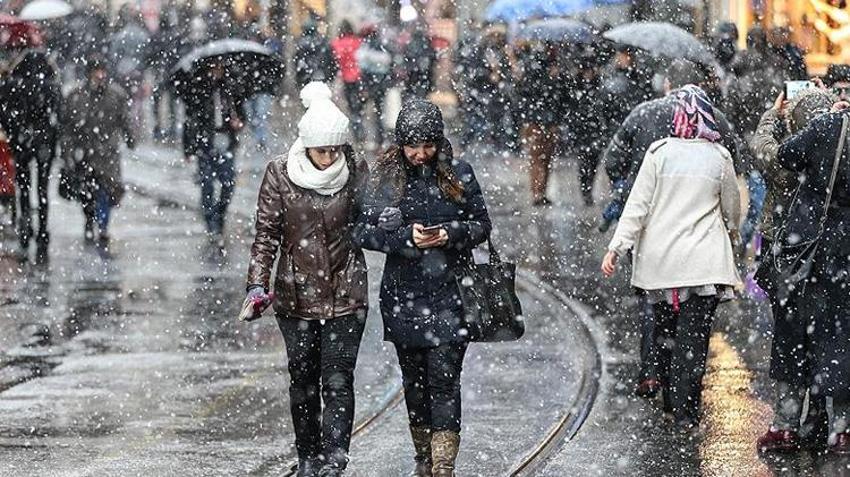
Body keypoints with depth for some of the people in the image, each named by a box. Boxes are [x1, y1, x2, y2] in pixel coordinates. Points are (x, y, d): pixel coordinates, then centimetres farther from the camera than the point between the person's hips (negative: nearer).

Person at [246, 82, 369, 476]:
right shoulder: (280, 174, -6)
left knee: (338, 380, -7)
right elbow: (266, 233, -4)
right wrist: (258, 284, -13)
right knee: (303, 379, 10)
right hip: (297, 293, 1)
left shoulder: (356, 171, -3)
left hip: (346, 294, -1)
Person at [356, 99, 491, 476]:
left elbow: (482, 225, 6)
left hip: (449, 293, -2)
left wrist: (450, 233, -14)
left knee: (444, 379, -9)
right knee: (414, 379, 11)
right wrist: (406, 236, -18)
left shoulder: (458, 174, 0)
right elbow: (366, 232, -2)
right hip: (403, 295, 2)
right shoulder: (385, 176, 0)